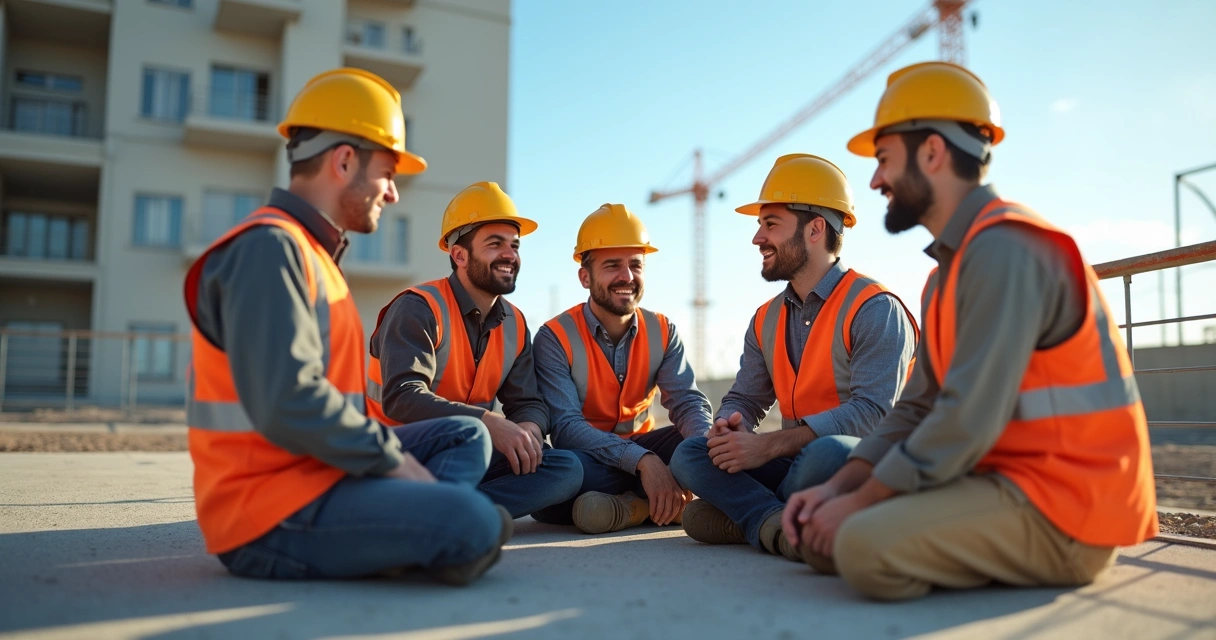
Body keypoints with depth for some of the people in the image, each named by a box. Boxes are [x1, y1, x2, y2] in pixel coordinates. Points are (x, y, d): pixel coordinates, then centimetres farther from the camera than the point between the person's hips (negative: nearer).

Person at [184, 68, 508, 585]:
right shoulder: (268, 248, -14)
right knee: (474, 523, -28)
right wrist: (392, 459, -14)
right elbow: (288, 406, -26)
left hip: (311, 472, 11)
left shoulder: (309, 250, 20)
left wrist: (388, 448, 5)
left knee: (465, 436, 13)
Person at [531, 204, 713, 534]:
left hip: (644, 448, 4)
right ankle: (656, 504, -21)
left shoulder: (662, 332, 1)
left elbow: (687, 402, -9)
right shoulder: (555, 338, -13)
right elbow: (565, 427, -22)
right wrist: (642, 460, -36)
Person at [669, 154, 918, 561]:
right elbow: (744, 399, 14)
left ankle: (746, 517, -13)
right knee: (689, 455, -10)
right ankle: (778, 524, -31)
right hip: (796, 466, 6)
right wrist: (729, 428, -13)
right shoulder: (766, 321, 13)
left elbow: (872, 411, -22)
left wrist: (767, 446, -25)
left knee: (827, 452, -39)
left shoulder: (875, 309, -12)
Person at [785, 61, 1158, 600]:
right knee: (825, 536, 3)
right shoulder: (952, 265, 14)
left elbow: (968, 423, -26)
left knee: (866, 545, -28)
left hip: (1062, 507, -9)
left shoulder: (1005, 248, -19)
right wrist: (837, 488, -2)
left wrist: (858, 501, -15)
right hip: (1009, 479, 9)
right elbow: (917, 408, 11)